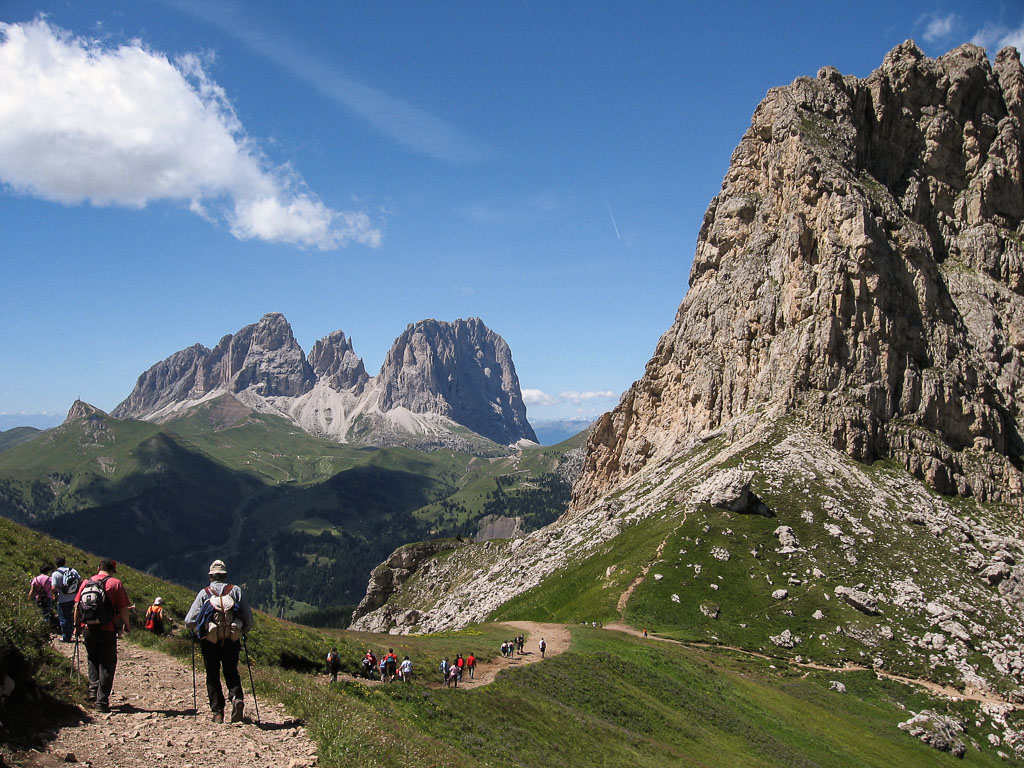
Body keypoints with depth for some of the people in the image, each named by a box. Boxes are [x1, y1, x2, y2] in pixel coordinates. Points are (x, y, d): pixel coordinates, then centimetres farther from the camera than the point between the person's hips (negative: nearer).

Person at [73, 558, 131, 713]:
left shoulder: (86, 582, 6)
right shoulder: (115, 583, -6)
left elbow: (77, 606, 8)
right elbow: (123, 609, -8)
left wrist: (77, 625, 19)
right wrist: (127, 625, 6)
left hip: (88, 629, 4)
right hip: (107, 630, -4)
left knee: (93, 659, 25)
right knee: (107, 665, 6)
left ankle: (93, 689, 14)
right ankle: (102, 700, 6)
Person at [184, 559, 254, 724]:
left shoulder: (204, 593, 3)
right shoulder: (236, 590, 6)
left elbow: (189, 621, -2)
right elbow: (249, 619, 3)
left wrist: (198, 632, 19)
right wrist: (243, 632, 21)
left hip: (209, 640, -1)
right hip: (232, 639, 1)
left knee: (212, 676, 11)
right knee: (231, 673, 13)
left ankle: (217, 712, 7)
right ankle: (236, 697, -14)